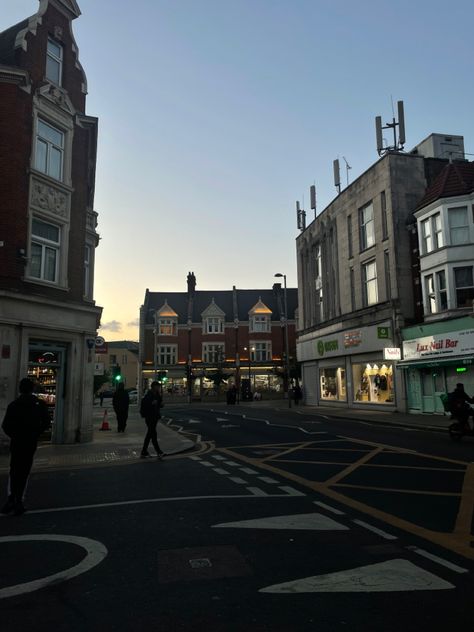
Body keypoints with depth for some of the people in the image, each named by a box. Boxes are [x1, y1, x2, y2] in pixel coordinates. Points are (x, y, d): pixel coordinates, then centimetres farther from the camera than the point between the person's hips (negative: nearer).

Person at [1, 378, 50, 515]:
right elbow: (46, 422, -3)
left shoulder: (13, 405, -3)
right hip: (31, 443, 0)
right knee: (24, 472, 7)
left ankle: (11, 498, 1)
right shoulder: (40, 404, -2)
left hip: (16, 443, 0)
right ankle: (19, 501, 5)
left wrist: (13, 435, 10)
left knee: (14, 471, 15)